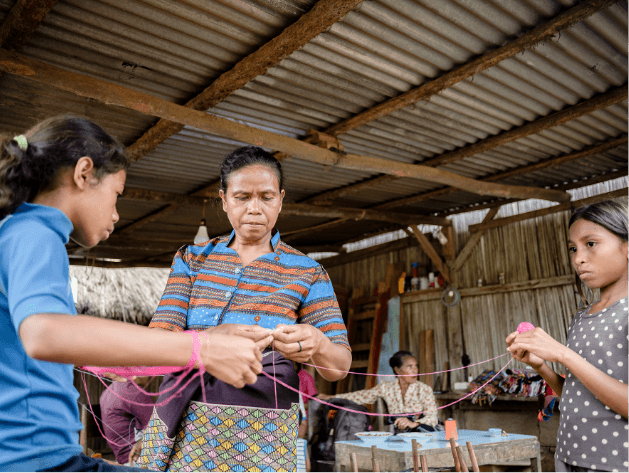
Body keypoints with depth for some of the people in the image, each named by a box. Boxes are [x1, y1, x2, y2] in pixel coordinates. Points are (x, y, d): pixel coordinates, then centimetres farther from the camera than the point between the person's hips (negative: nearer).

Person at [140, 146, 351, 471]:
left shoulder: (306, 272, 0)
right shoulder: (192, 259, 5)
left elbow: (339, 366, -4)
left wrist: (317, 344, -28)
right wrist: (216, 337, -29)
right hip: (185, 424, 1)